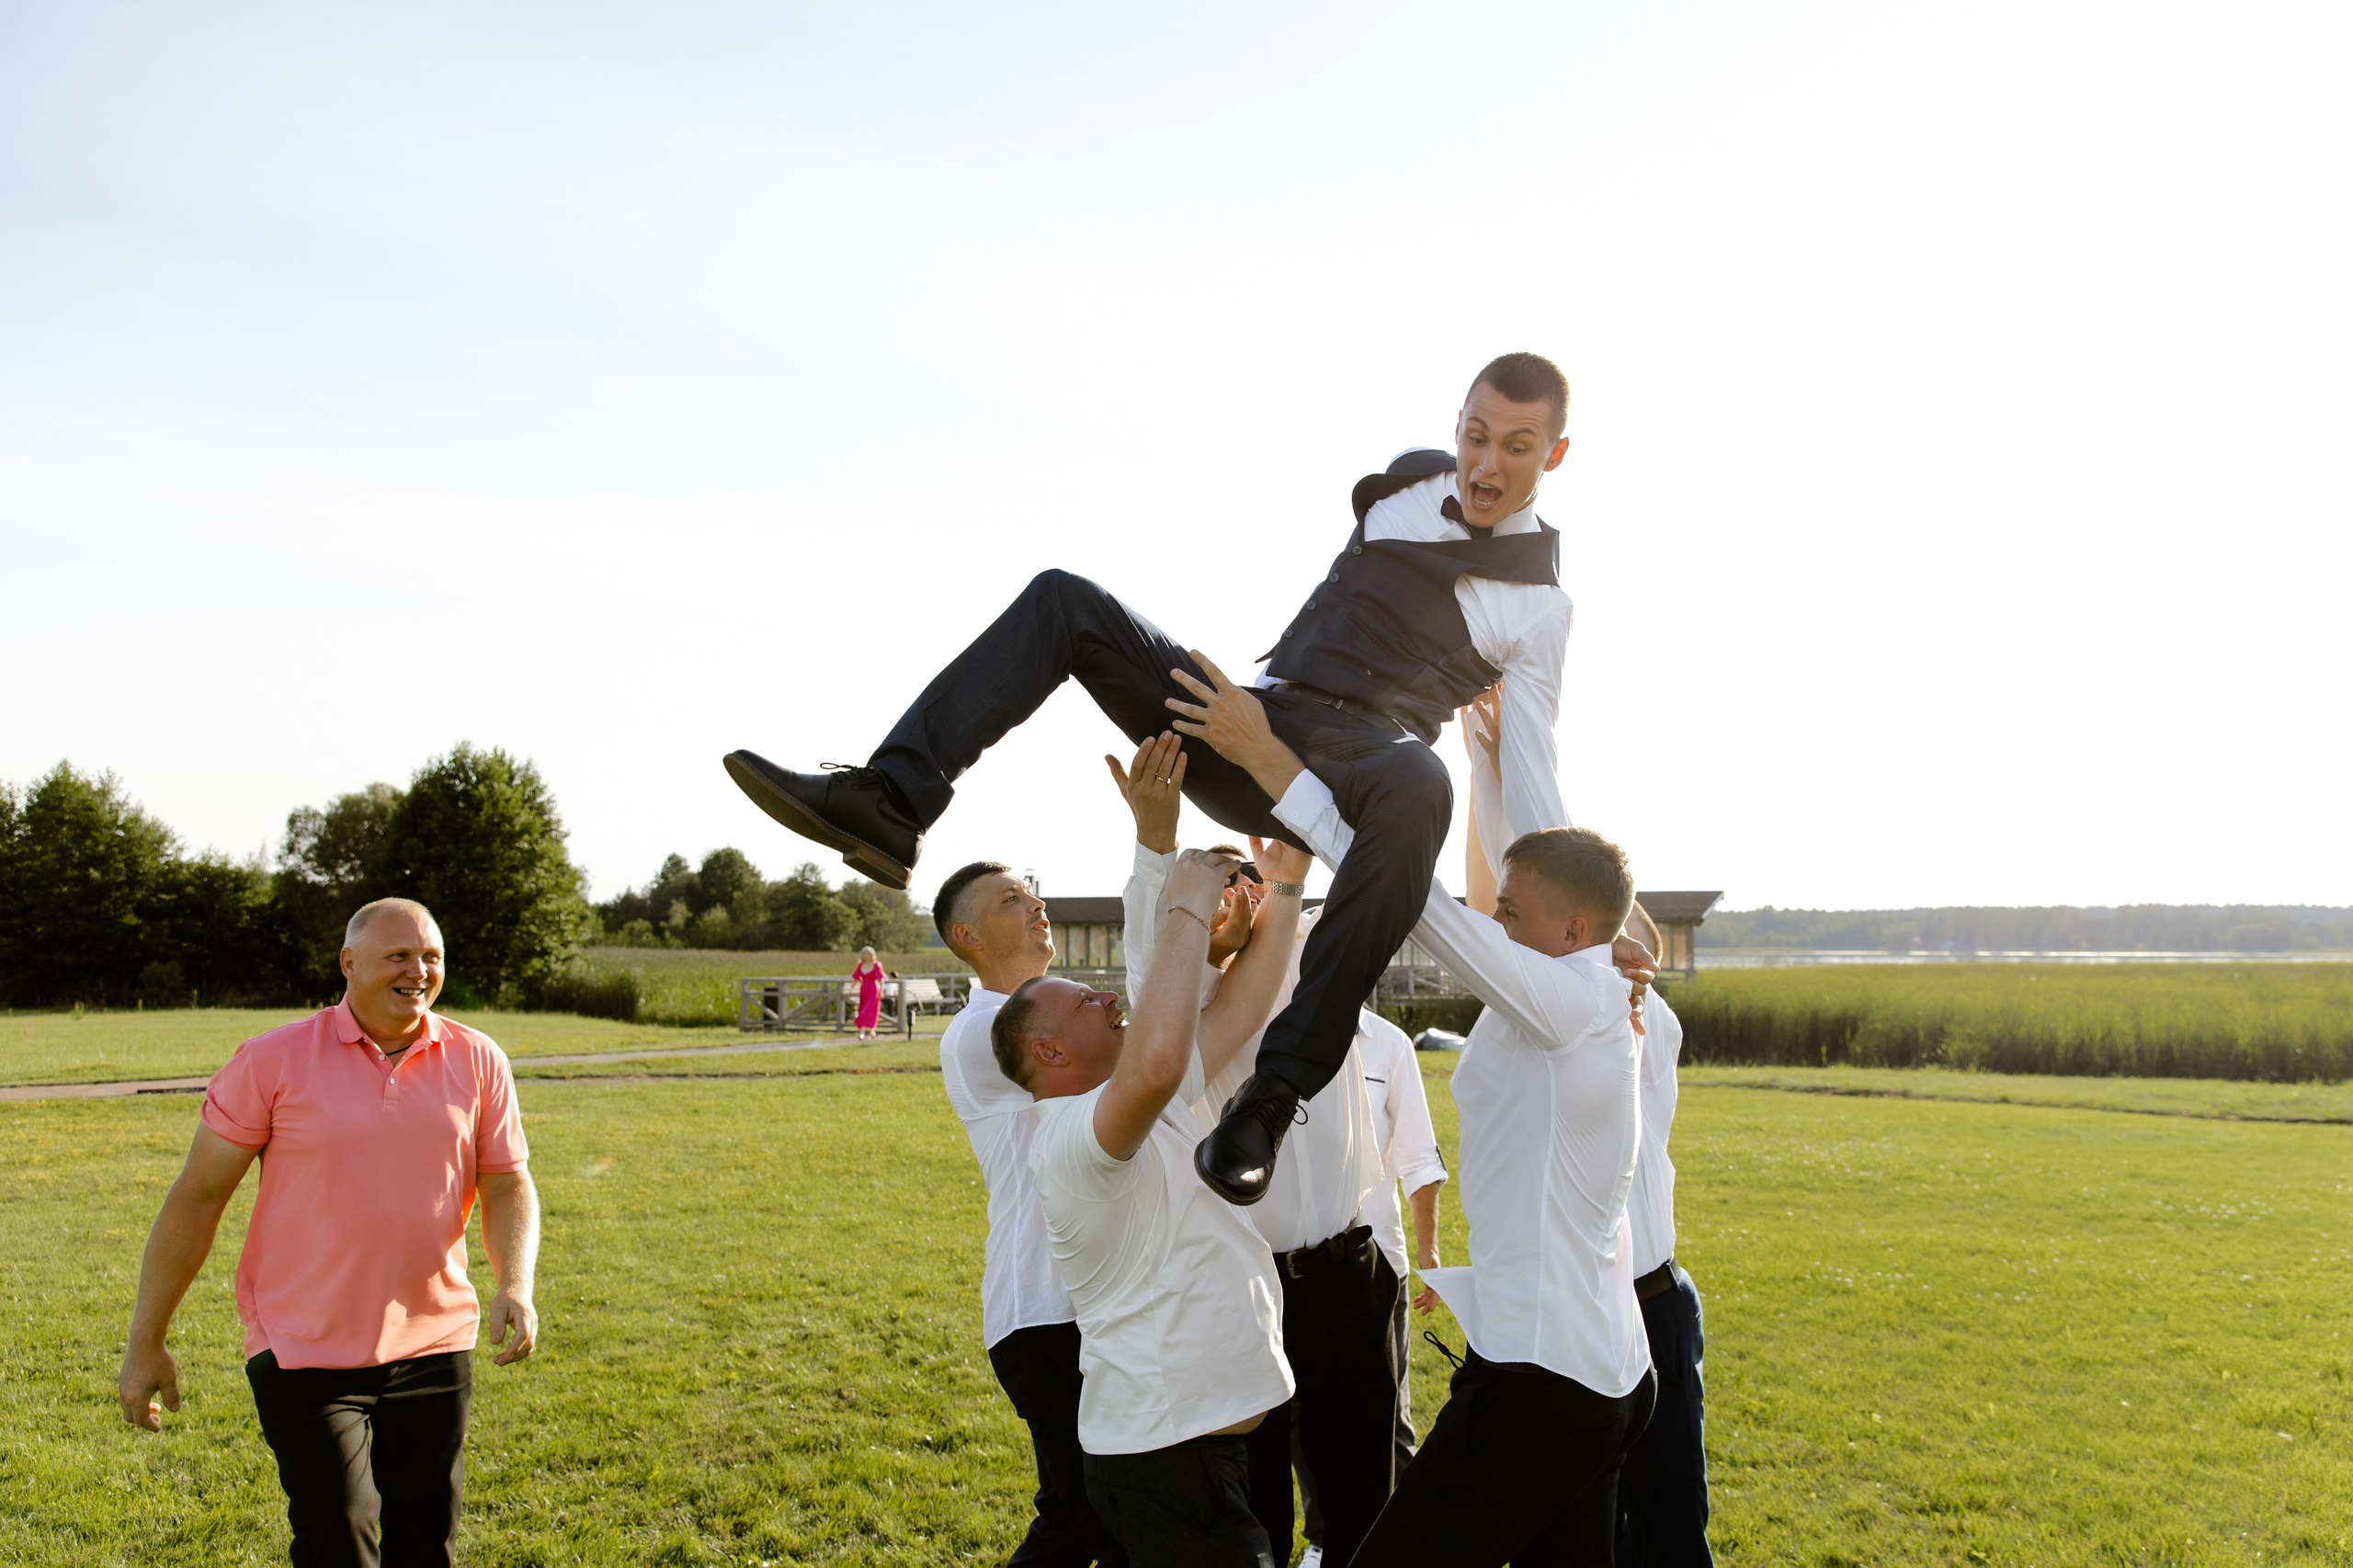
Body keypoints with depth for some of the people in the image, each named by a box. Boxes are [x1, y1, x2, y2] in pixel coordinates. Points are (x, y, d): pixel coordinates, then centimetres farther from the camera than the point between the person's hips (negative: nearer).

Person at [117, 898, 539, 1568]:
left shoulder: (477, 1061, 0)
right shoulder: (273, 1061, -7)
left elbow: (508, 1186, 3)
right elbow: (197, 1195, -3)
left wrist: (515, 1286, -15)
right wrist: (145, 1343, -1)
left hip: (436, 1344, 3)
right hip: (305, 1353, -3)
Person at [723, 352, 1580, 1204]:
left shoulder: (1539, 603, 0)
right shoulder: (1406, 480, 15)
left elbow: (1529, 782, -3)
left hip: (1349, 765, -6)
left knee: (1417, 783, -44)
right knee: (1062, 600, -4)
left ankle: (1277, 1089, -43)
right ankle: (888, 803, -16)